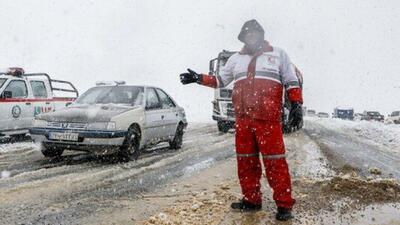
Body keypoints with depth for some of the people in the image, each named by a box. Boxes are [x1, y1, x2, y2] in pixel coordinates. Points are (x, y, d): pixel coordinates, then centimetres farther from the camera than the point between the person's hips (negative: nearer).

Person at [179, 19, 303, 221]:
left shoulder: (278, 55, 12)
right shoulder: (236, 59, 20)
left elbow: (291, 82, 9)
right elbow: (220, 80, 23)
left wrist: (296, 105, -3)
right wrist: (198, 78, 11)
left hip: (269, 119, -4)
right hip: (242, 119, 4)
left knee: (275, 162, -7)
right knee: (246, 160, 7)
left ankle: (284, 205, 1)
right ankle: (251, 200, 19)